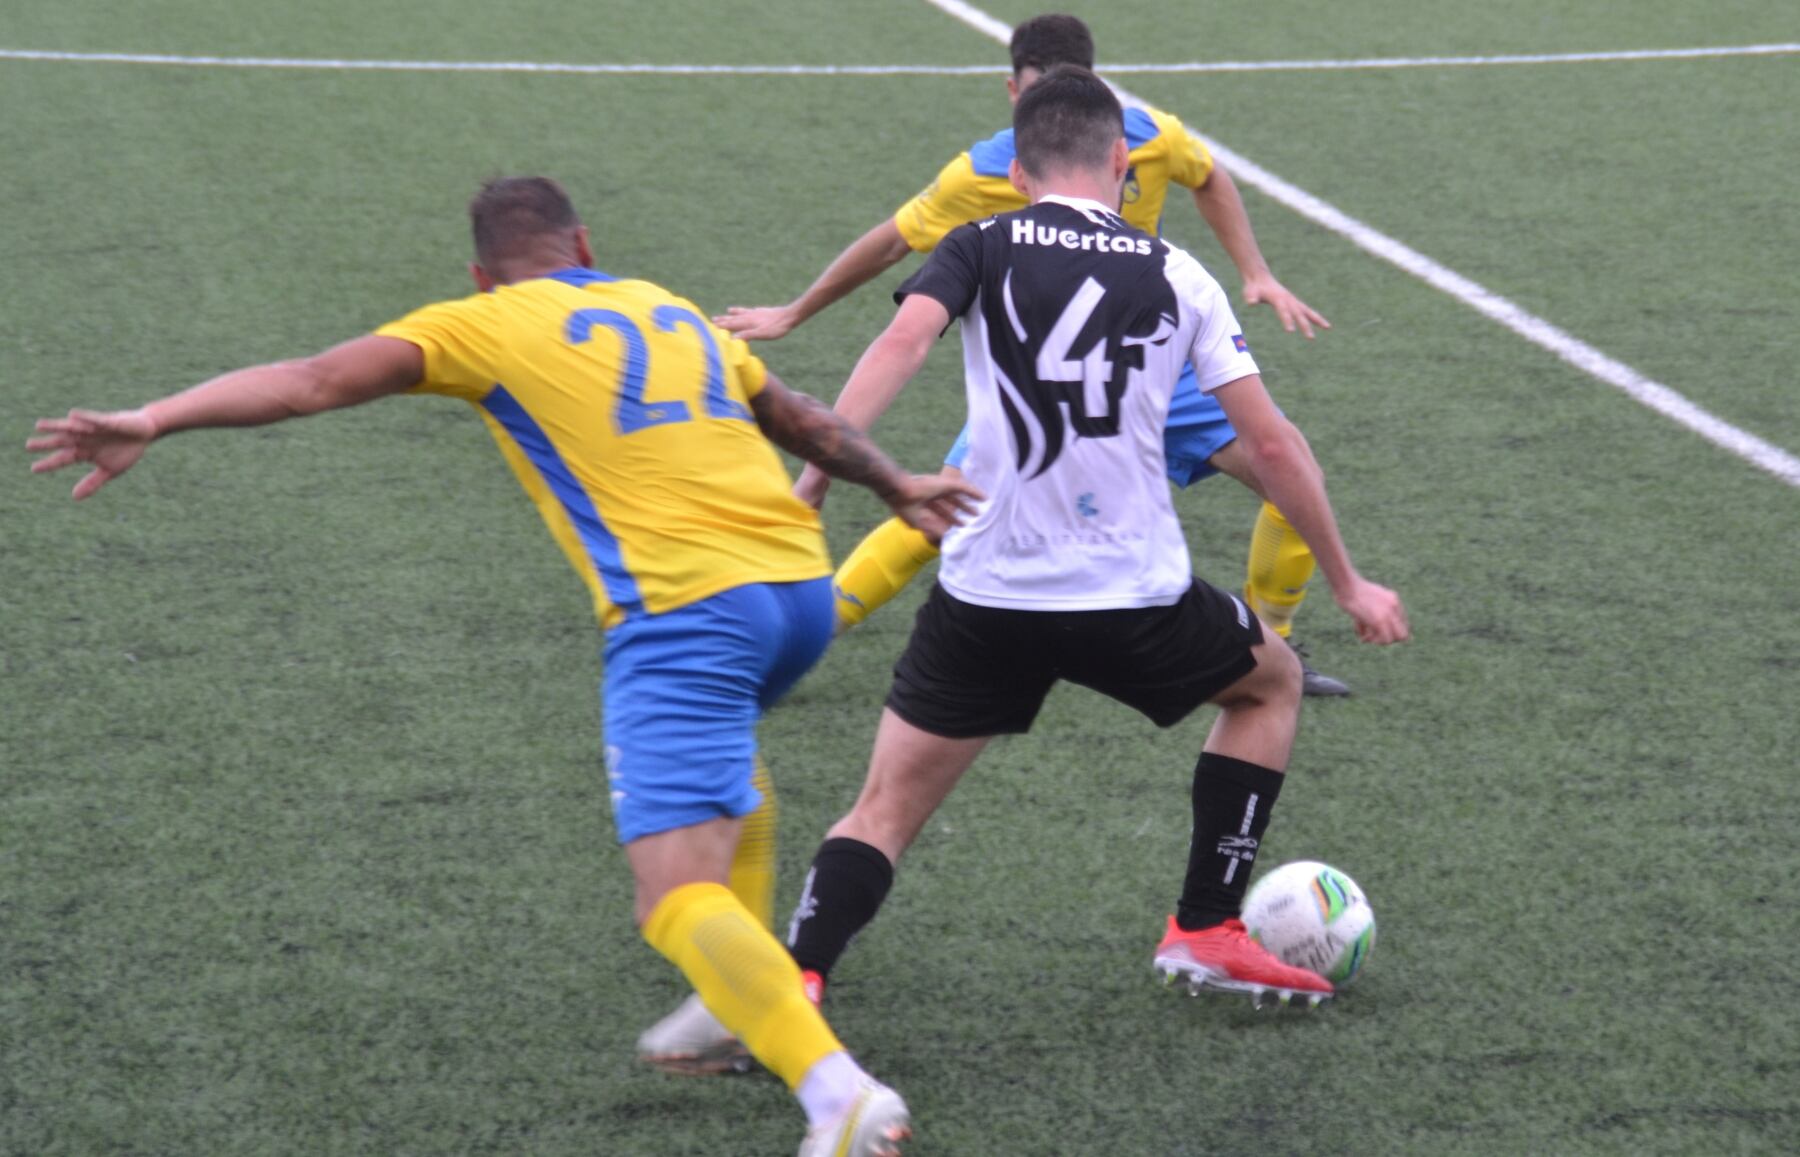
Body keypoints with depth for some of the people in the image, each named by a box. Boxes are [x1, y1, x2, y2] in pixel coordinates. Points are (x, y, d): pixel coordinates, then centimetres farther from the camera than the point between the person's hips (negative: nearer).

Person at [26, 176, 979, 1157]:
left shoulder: (485, 326, 7)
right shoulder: (671, 311, 24)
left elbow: (317, 380, -5)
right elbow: (802, 420, 35)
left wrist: (151, 422, -10)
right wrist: (897, 488, 52)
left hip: (683, 609, -7)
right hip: (800, 582, 7)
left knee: (678, 901, -12)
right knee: (719, 755, 39)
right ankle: (752, 1004, 38)